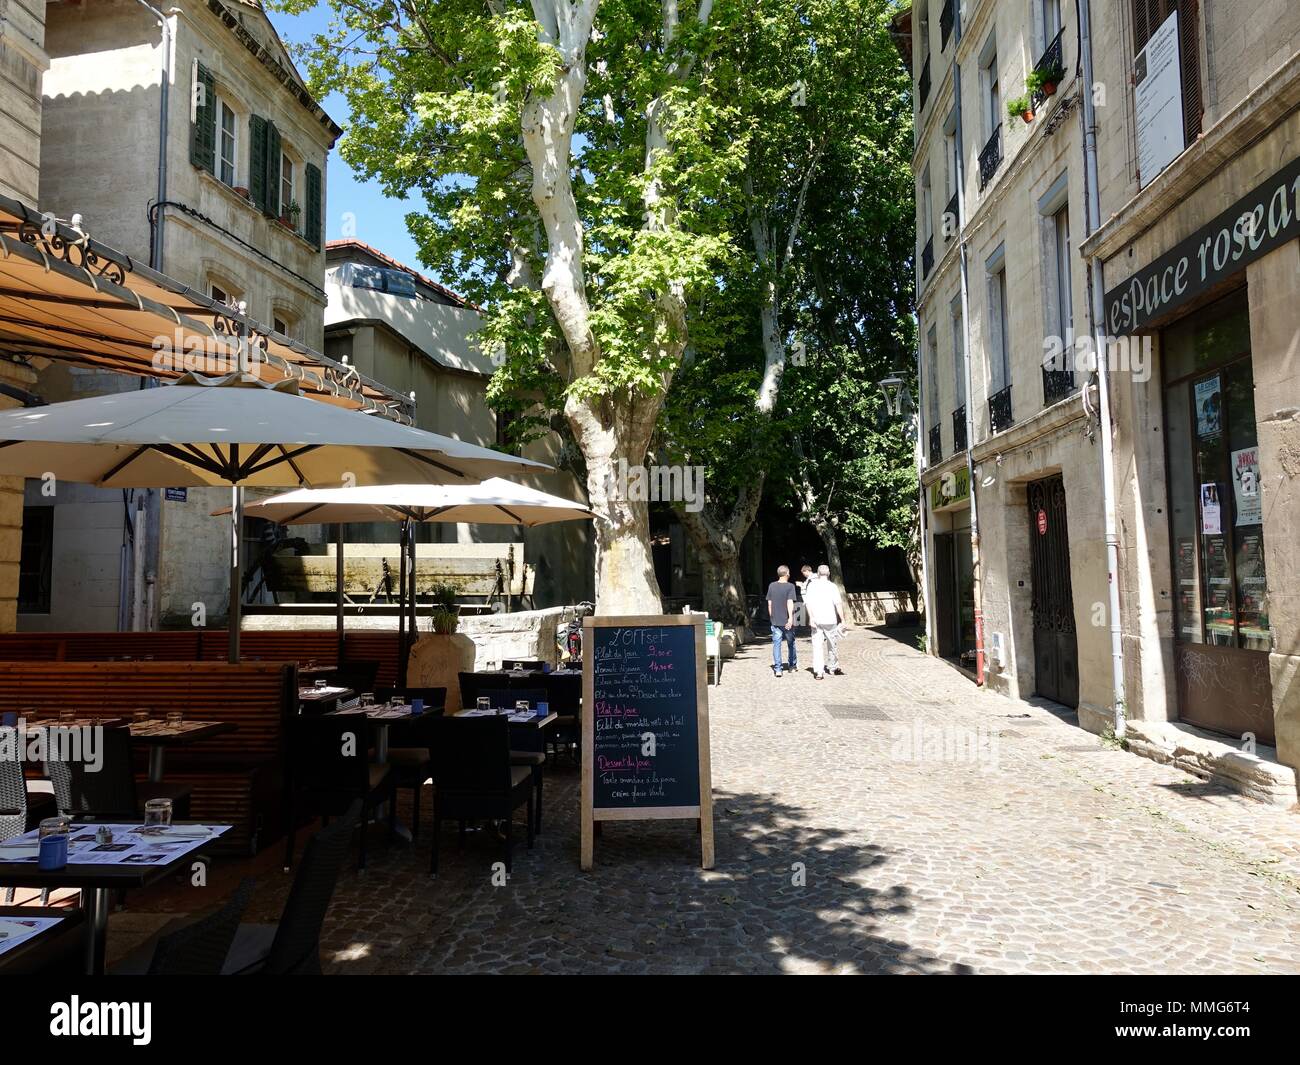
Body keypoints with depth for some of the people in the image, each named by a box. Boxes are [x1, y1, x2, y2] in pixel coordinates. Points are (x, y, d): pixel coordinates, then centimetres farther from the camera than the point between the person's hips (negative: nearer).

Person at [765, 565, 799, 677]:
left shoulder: (772, 586, 4)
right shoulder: (790, 586, -8)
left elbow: (769, 604, 8)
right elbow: (790, 603, -18)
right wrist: (791, 618, -24)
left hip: (775, 621, 2)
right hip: (787, 620, -2)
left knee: (776, 644, 2)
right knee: (791, 643, 17)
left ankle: (777, 669, -5)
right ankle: (791, 664, 30)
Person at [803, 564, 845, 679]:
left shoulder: (811, 585, 1)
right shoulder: (832, 586, -3)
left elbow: (807, 603, -6)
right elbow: (838, 603, -10)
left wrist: (811, 617, -7)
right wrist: (842, 619, -6)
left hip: (816, 621, 1)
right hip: (830, 620, -1)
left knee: (817, 646, 2)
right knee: (832, 645, 16)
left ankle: (818, 671, -3)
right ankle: (833, 667, 29)